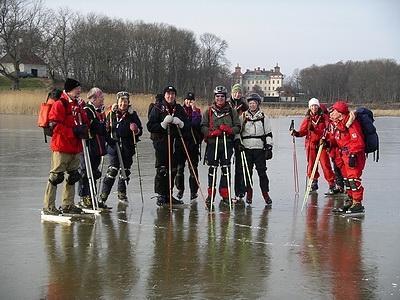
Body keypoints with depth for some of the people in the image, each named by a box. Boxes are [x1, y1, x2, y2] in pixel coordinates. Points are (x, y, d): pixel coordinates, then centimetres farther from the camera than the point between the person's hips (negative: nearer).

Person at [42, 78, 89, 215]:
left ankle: (67, 205, 23)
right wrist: (73, 131, -19)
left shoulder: (79, 105, 15)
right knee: (56, 176, -6)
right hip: (61, 147, -8)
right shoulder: (60, 104, -10)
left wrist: (84, 129, 1)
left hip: (75, 147, 8)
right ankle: (48, 206, -1)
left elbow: (85, 121, 24)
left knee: (73, 176, 13)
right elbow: (55, 125, -17)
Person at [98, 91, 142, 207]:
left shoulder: (132, 115, 5)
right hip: (114, 146, -3)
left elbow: (140, 130, 7)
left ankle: (122, 193, 31)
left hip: (128, 147, 3)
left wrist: (136, 130, -14)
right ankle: (103, 197, -13)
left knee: (125, 170, 12)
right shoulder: (112, 114, 3)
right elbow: (105, 129, 8)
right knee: (112, 170, -12)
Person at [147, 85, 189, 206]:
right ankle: (160, 195, -3)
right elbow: (150, 126, -7)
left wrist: (180, 123, -11)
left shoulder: (179, 109, 12)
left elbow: (187, 126, 10)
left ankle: (168, 195, 16)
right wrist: (164, 124, -19)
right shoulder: (157, 108, -1)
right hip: (161, 142, -4)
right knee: (162, 170, -9)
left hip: (176, 143, 4)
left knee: (172, 170, 7)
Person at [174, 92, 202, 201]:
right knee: (179, 167, 1)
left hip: (193, 142, -1)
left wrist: (194, 110, -12)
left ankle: (193, 191, 4)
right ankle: (180, 189, 13)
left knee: (193, 167, -1)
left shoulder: (197, 111, 8)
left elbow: (196, 123, -10)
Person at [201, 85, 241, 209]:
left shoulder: (231, 111, 10)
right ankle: (211, 194, 10)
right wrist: (211, 133, -13)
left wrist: (229, 130, -14)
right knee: (212, 169, 1)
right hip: (212, 144, 0)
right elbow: (203, 127, 5)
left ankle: (225, 195, 4)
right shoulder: (209, 111, 10)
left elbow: (238, 127, 6)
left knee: (226, 170, -1)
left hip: (227, 144, 0)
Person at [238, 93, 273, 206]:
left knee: (262, 171, -5)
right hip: (246, 149, 1)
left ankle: (265, 194, 2)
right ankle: (249, 194, 13)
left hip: (259, 149, -1)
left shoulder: (263, 117, 5)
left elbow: (268, 134, 5)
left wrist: (269, 148, -1)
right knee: (247, 172, 3)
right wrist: (238, 143, -2)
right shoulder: (243, 117, 7)